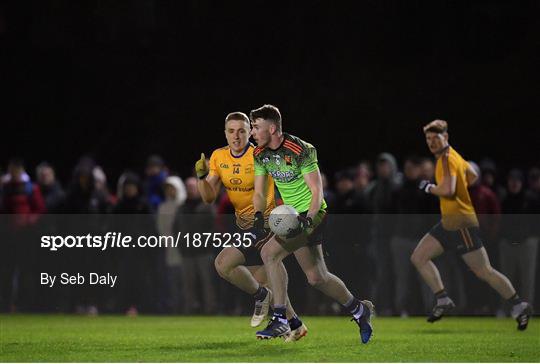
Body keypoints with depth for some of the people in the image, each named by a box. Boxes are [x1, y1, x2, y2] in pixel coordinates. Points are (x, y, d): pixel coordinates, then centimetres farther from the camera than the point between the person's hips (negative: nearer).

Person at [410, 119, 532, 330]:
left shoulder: (447, 159, -16)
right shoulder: (451, 156, 14)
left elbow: (447, 190, -29)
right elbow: (473, 177, 29)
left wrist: (428, 187, -12)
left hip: (461, 223, -10)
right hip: (448, 222, 10)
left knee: (484, 271, -5)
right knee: (418, 258, 6)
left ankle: (519, 306, 5)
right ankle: (443, 301, 8)